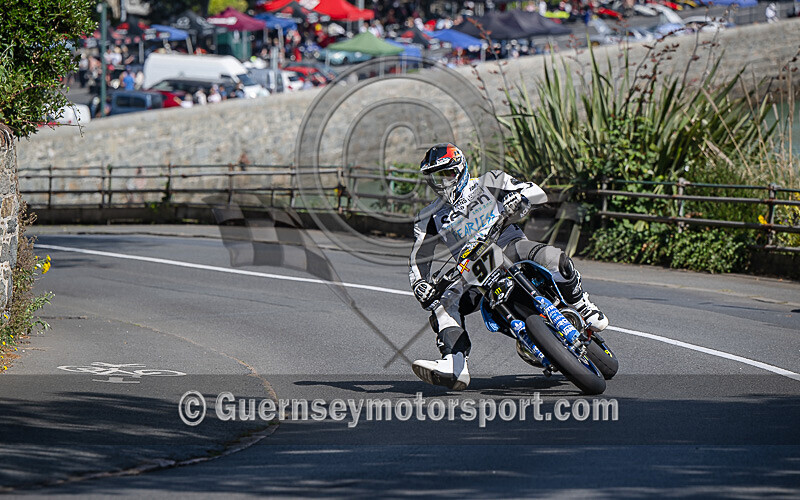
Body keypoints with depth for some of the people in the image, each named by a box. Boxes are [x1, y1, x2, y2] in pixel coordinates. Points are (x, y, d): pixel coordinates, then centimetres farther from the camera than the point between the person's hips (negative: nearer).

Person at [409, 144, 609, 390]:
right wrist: (420, 285, -14)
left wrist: (517, 199, -23)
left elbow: (537, 192, 1)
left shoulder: (487, 183, 8)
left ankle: (584, 309, -9)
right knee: (442, 305, -23)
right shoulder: (429, 219, 14)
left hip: (510, 247, -3)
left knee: (554, 259, -32)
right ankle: (454, 367, -37)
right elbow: (418, 260, 8)